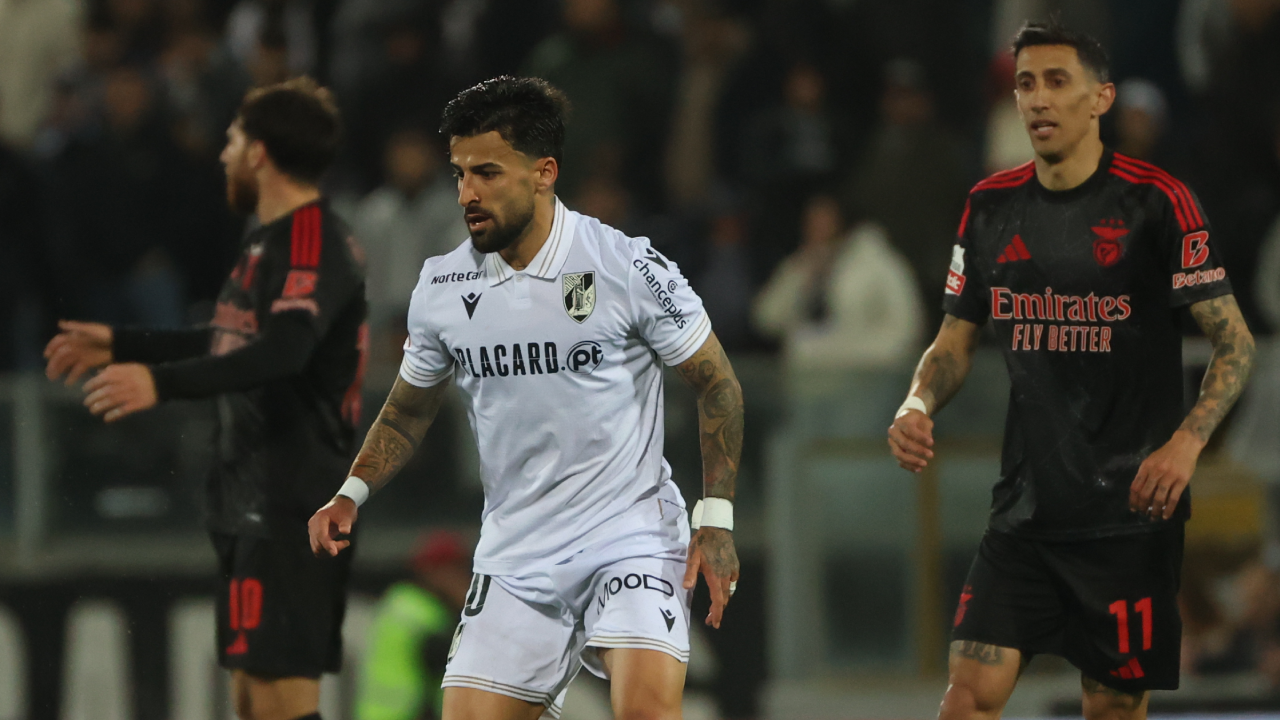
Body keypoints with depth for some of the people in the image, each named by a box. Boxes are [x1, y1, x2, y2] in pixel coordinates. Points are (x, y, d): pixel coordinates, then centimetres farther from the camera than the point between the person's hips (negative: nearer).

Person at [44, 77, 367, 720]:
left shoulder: (315, 244, -15)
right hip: (254, 504, 11)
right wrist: (119, 345, 37)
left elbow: (285, 351, -32)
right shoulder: (269, 239, 17)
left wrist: (164, 382, -43)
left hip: (293, 511, -11)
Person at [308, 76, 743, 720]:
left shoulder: (630, 268, -10)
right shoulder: (442, 287, 1)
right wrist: (353, 493, 1)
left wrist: (716, 519, -6)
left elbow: (716, 383, 0)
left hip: (630, 536, -4)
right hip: (514, 557, 4)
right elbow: (408, 409, 17)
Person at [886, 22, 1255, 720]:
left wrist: (1186, 441, -20)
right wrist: (917, 406, -4)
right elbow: (956, 341, 17)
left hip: (1130, 512, -4)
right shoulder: (990, 206, 9)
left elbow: (1234, 342, -5)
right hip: (1026, 506, 4)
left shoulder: (1157, 202, -6)